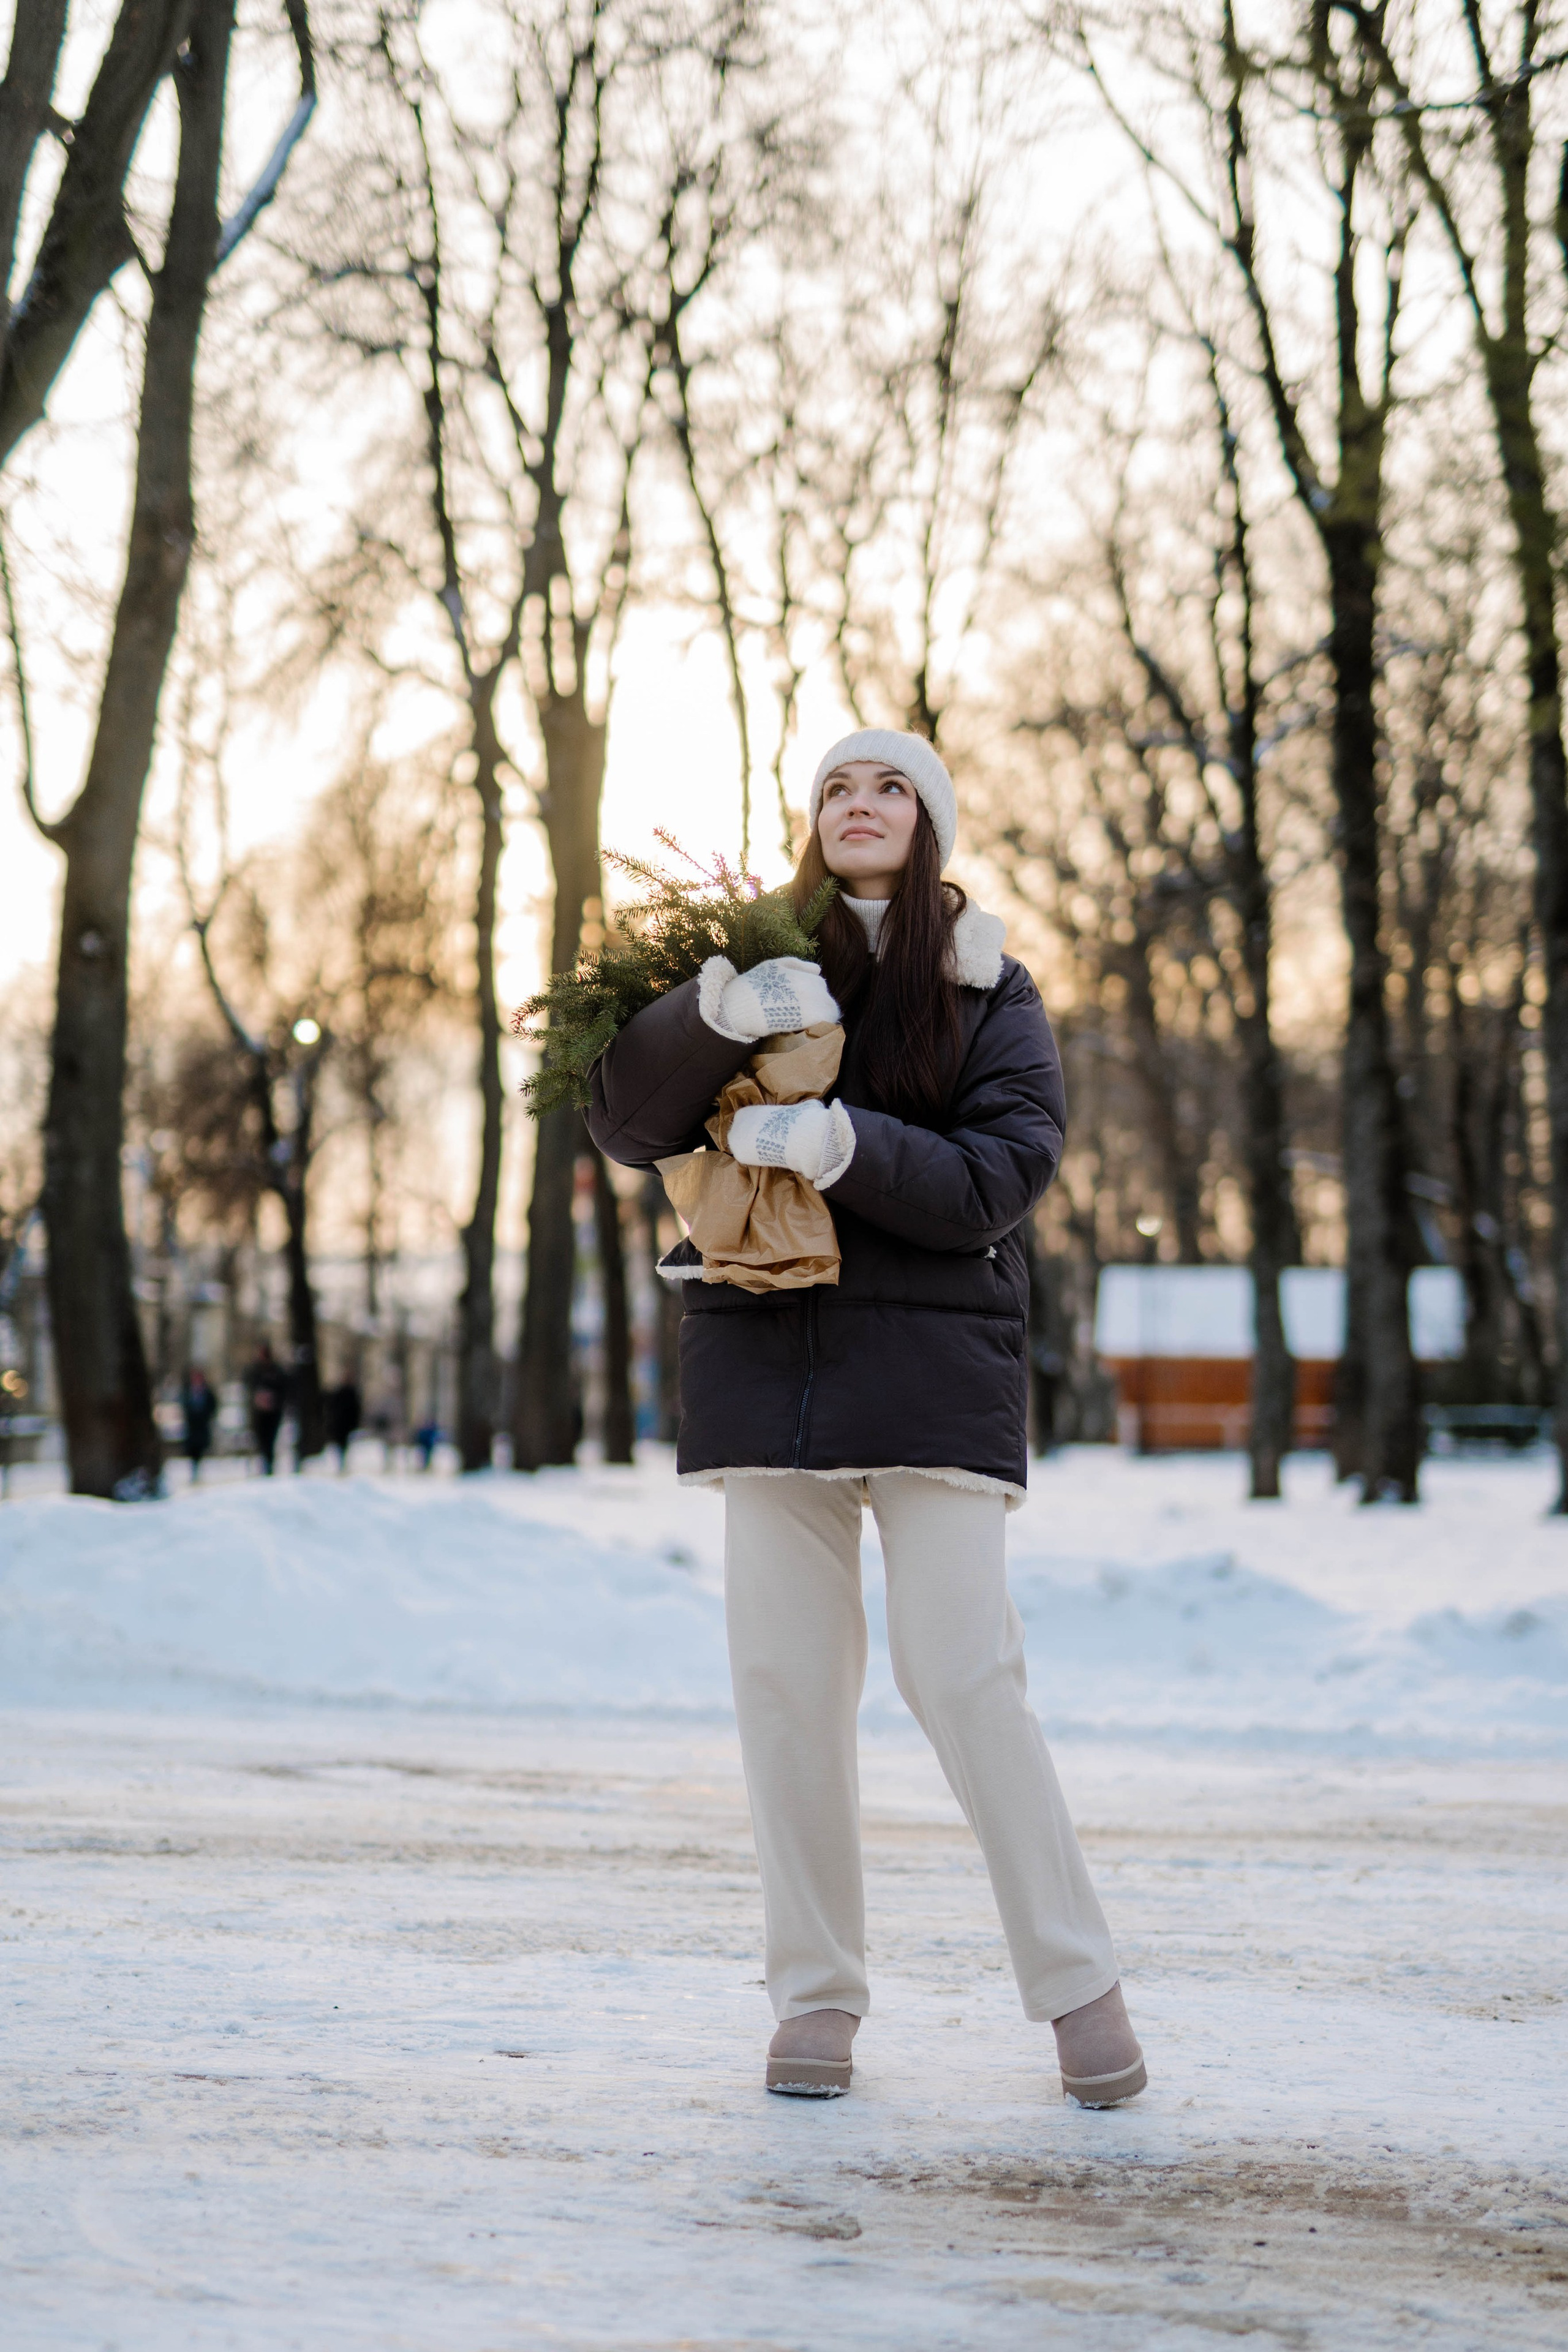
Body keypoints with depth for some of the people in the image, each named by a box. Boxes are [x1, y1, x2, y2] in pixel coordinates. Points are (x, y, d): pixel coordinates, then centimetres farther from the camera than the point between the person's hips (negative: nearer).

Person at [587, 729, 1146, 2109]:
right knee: (786, 1680, 2)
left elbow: (1000, 1181, -6)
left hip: (934, 1368, -2)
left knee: (963, 1674, -9)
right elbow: (626, 1124, 0)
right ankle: (817, 1995, 11)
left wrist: (843, 1143, -20)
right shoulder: (760, 960, 12)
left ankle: (1078, 1984, 3)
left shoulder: (988, 993, 8)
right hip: (766, 1359, 2)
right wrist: (718, 1016, -18)